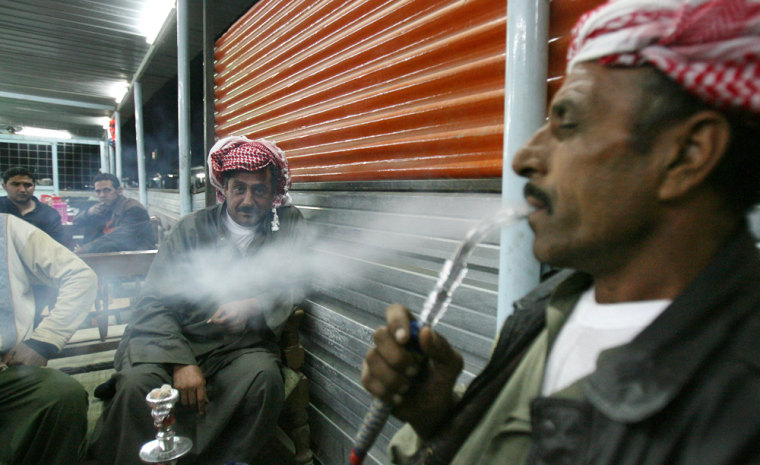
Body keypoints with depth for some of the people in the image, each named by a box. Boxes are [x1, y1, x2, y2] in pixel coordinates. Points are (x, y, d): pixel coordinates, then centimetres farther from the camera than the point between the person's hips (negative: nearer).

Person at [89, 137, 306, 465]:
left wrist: (255, 307, -18)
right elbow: (154, 303, 1)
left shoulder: (288, 225, 10)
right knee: (138, 382, -29)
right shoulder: (192, 228, 7)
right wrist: (181, 361, -15)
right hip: (174, 340, 1)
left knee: (264, 377, -31)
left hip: (241, 346, 0)